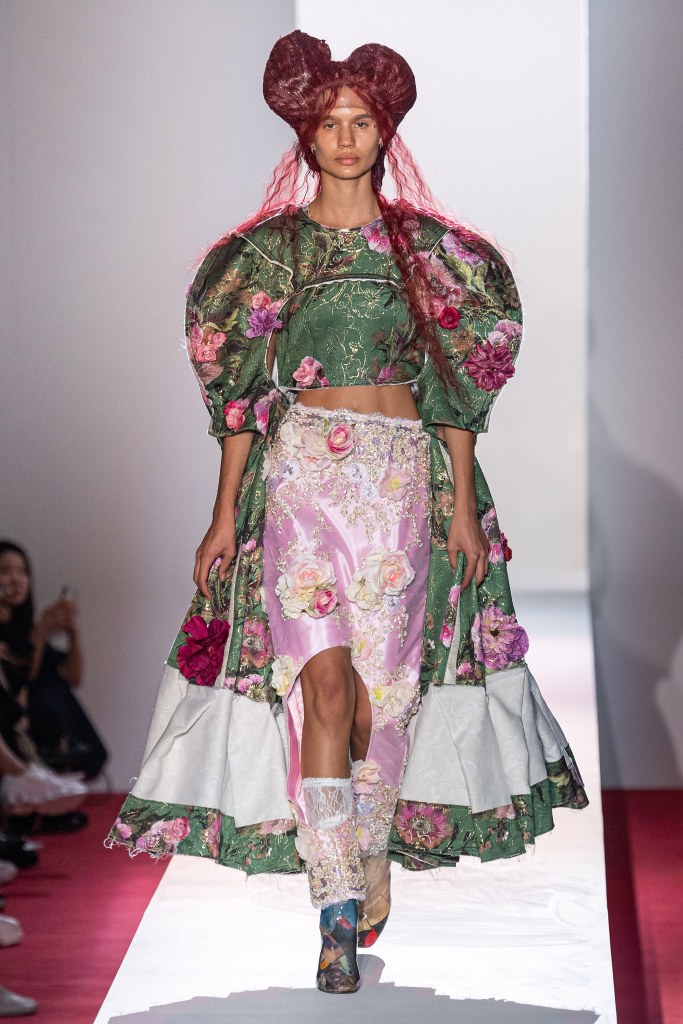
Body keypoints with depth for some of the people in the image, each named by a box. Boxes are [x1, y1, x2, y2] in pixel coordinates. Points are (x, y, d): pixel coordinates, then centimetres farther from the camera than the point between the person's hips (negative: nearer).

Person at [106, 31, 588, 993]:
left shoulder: (426, 247, 8)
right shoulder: (272, 249, 7)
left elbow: (454, 385, 7)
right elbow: (243, 390, 7)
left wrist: (463, 508, 2)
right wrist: (225, 512, 2)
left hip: (404, 477, 1)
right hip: (303, 471, -1)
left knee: (386, 685, 2)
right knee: (324, 680, -14)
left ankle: (368, 870, 18)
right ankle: (340, 907, -16)